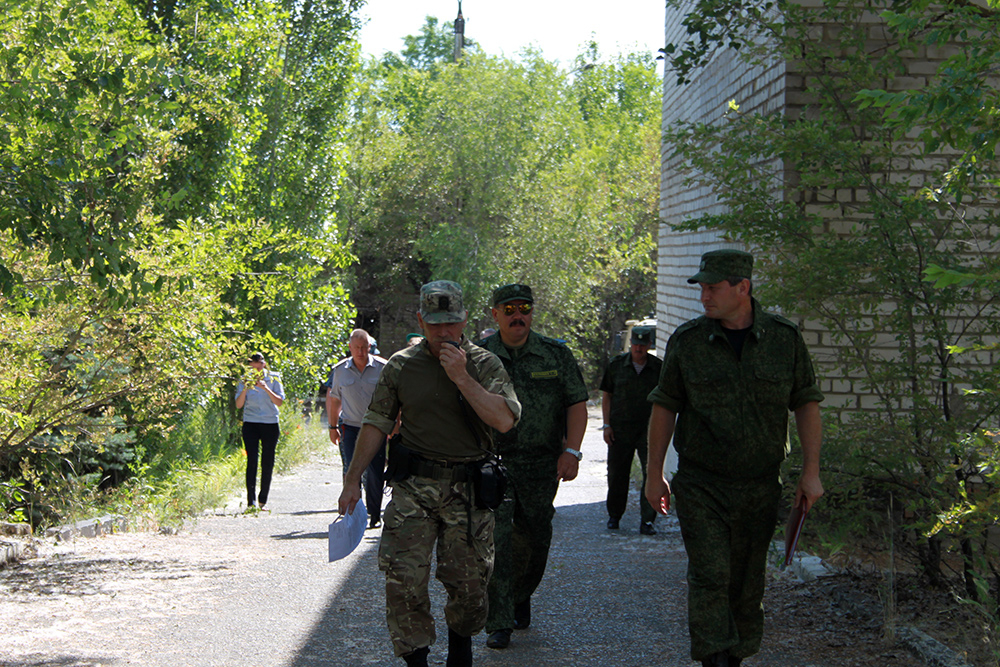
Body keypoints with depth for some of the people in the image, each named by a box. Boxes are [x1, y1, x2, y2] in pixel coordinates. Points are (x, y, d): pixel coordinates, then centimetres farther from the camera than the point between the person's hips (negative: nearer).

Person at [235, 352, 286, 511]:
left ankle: (263, 501, 13)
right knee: (252, 461, -11)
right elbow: (239, 405, -2)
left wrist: (266, 388, -18)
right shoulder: (244, 381, 4)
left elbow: (279, 402, -6)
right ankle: (251, 501, -14)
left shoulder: (273, 379, 3)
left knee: (267, 462, 3)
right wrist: (245, 389, -16)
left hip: (270, 424, 1)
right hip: (250, 424, -1)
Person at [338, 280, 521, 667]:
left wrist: (462, 377, -18)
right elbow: (377, 423, 10)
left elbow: (505, 420, -14)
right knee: (403, 576, -11)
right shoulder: (401, 365, 4)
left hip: (468, 489, 0)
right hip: (413, 488, 1)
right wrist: (353, 479, 8)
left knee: (468, 580, 6)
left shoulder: (484, 364, 0)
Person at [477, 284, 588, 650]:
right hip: (492, 459, -2)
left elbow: (577, 403, 5)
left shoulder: (557, 355, 5)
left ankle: (521, 596, 39)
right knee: (495, 538, -11)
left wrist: (571, 451, -6)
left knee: (534, 538, 11)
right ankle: (498, 624, -9)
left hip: (542, 463, 2)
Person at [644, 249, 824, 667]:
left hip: (760, 488, 1)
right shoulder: (687, 341, -1)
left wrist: (811, 472, 0)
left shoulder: (785, 338, 0)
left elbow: (806, 404, 6)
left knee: (747, 583, 9)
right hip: (700, 487, -1)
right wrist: (654, 474, 4)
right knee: (709, 577, -12)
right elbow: (665, 408, 5)